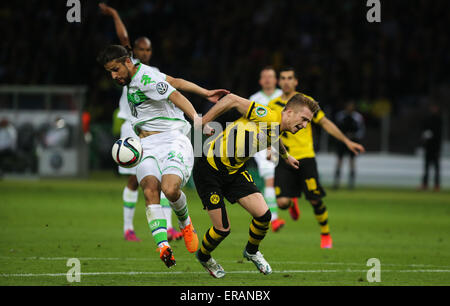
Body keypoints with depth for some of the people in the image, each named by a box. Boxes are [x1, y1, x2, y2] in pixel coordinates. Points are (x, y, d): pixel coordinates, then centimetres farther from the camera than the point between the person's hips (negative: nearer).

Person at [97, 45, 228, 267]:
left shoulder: (145, 78, -11)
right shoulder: (133, 78, 16)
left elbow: (176, 96, -23)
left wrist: (197, 120, -37)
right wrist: (205, 93, 20)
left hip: (172, 138, -7)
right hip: (147, 145, 8)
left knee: (170, 189, -28)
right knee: (150, 191, -20)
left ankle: (185, 223, 8)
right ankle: (163, 247, -35)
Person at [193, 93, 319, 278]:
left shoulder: (276, 134, 5)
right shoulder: (267, 116, -22)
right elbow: (232, 100, -21)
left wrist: (286, 156, 51)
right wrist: (202, 123, -20)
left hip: (235, 171, 7)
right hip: (209, 170, -7)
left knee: (263, 215, -8)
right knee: (222, 229, -5)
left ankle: (251, 252, 22)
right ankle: (203, 256, 28)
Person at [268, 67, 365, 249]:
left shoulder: (305, 101, 2)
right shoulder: (273, 105, 8)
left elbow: (325, 123, 5)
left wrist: (347, 141, 1)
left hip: (305, 158, -1)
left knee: (315, 200, -5)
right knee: (282, 202, -13)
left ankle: (325, 235, 18)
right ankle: (292, 203, 26)